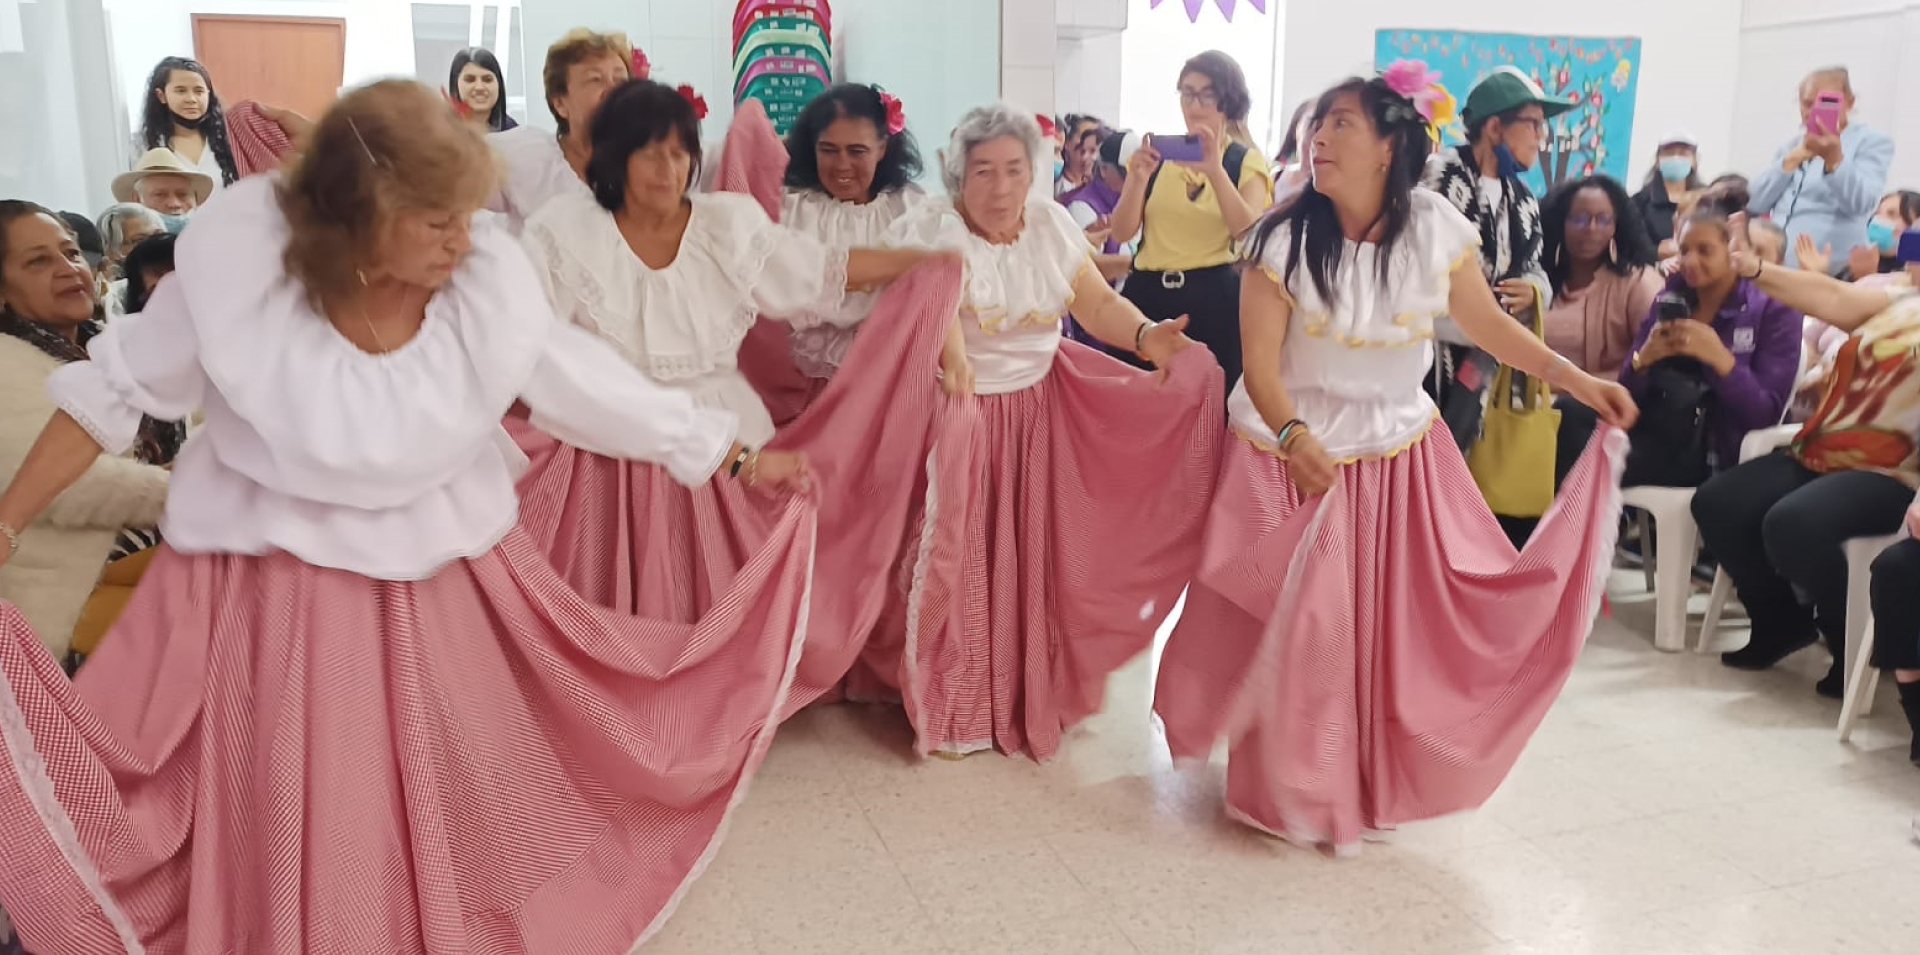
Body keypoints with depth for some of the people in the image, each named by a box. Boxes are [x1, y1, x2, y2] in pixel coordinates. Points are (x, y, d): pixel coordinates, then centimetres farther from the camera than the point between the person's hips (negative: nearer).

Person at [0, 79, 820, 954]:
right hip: (273, 591, -2)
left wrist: (733, 456, -2)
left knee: (465, 798, 17)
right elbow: (114, 392, -10)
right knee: (293, 825, 11)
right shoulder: (239, 266, -23)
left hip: (446, 579, 2)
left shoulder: (487, 280, -18)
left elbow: (591, 386, -6)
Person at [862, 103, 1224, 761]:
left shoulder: (1052, 223, 2)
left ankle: (1034, 693, 27)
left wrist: (1145, 335, -17)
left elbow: (1098, 302, 2)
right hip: (955, 410, -4)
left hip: (1041, 408, 4)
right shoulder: (930, 228, -13)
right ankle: (948, 706, 17)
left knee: (1034, 559, 9)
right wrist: (952, 358, -49)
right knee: (954, 559, 0)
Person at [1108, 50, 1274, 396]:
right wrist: (1139, 178, -16)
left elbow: (1248, 233, -15)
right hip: (1147, 293, 2)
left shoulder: (1246, 161, 3)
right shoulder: (1155, 153, 8)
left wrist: (1216, 170, -26)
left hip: (1214, 298, -2)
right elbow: (1122, 233, 0)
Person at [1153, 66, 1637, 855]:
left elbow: (1488, 324, 2)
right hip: (1295, 456, -3)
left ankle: (1387, 774, 30)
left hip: (1401, 456, 3)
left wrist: (1580, 383, -6)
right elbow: (1260, 363, -18)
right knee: (1297, 632, 2)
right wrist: (1295, 437, -34)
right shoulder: (1285, 238, -15)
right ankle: (1302, 790, 24)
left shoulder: (1435, 229, -8)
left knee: (1409, 626, 6)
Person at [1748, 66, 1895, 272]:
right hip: (1771, 265, 5)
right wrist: (1792, 160, -3)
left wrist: (1834, 158, -33)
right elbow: (1756, 204, 8)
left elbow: (1860, 204, -17)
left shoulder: (1873, 142, 3)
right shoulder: (1793, 142, 19)